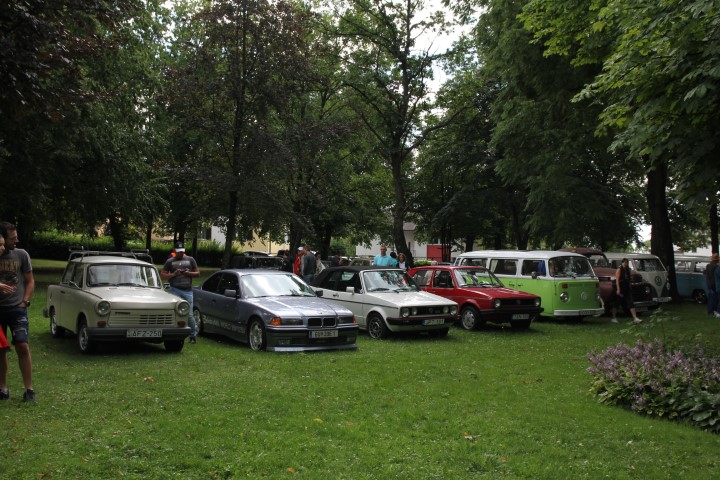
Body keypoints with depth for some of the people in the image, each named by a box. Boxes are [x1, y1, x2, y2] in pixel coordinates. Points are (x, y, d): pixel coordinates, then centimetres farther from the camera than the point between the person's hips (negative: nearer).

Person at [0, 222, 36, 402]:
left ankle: (29, 389, -4)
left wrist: (25, 301, -5)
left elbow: (30, 281, 6)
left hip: (17, 308, -1)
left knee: (23, 346, -10)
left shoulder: (21, 255, 0)